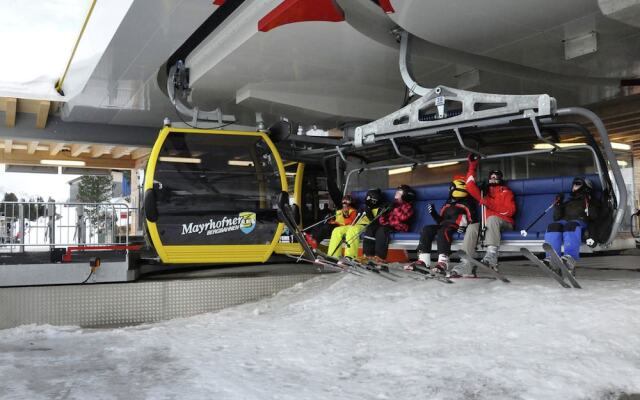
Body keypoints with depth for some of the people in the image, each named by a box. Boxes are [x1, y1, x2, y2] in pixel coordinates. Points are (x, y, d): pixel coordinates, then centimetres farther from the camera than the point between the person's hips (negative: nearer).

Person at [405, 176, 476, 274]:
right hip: (444, 225, 7)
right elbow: (441, 221, 27)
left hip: (458, 227, -7)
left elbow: (472, 219, -3)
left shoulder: (467, 203, 8)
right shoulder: (448, 204, 27)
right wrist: (433, 213, 10)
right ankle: (423, 261, -26)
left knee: (443, 231, -36)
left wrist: (464, 225, -22)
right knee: (426, 229, -15)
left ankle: (443, 263, -51)